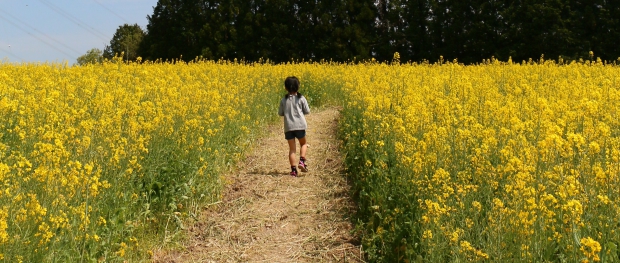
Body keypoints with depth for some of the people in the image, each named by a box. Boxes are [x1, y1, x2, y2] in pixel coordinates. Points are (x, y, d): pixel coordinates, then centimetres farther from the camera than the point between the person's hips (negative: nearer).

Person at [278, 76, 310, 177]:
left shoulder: (284, 100, 3)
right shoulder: (301, 98, -3)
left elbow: (280, 113, 8)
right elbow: (307, 111, 2)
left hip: (288, 127, 1)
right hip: (300, 125, -1)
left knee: (292, 149, 5)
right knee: (303, 144, 19)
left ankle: (293, 169, -1)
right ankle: (302, 161, -3)